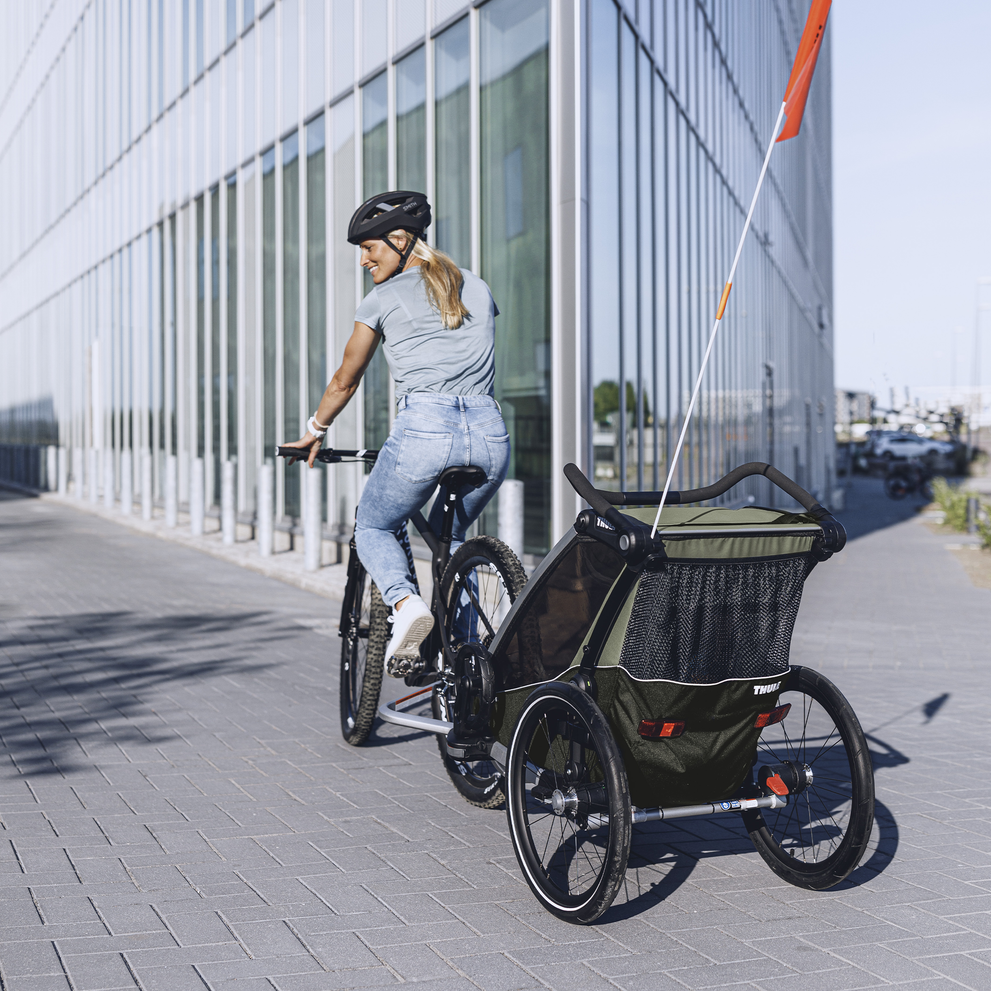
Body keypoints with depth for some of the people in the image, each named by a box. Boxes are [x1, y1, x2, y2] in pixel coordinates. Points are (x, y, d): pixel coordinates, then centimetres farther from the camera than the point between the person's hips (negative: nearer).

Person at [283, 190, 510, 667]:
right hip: (490, 432, 5)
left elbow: (345, 381, 16)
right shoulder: (477, 289, 19)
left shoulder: (384, 298, 7)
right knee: (450, 536, 28)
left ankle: (405, 602, -12)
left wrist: (314, 431, 32)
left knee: (372, 529, 19)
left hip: (424, 430, -5)